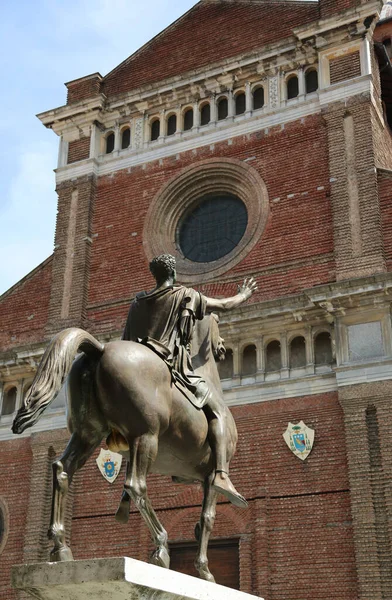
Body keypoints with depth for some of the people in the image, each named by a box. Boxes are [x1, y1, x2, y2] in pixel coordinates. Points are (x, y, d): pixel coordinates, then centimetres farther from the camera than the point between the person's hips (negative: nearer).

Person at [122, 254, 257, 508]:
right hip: (174, 365, -6)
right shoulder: (186, 295, 7)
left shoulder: (138, 301, 20)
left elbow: (126, 340, 20)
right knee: (217, 409, -1)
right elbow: (226, 305, 15)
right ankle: (221, 474, -19)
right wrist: (243, 295, 34)